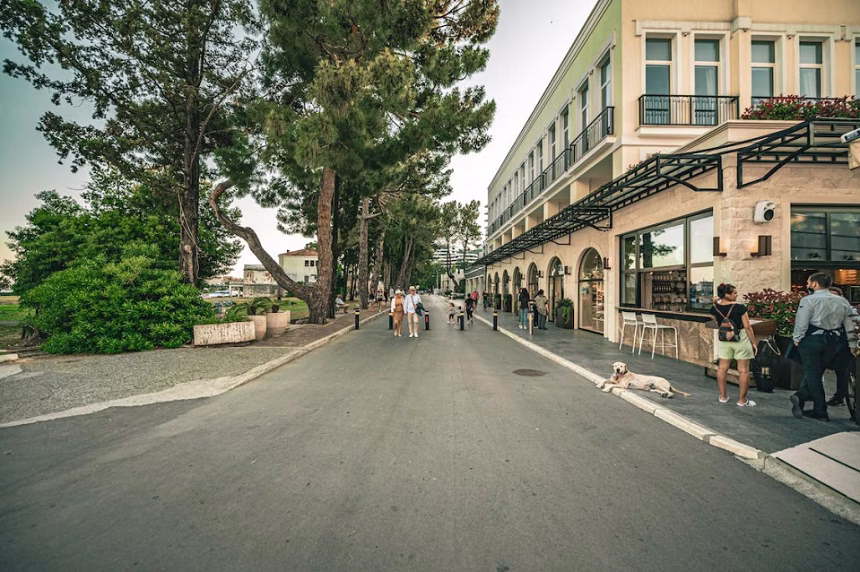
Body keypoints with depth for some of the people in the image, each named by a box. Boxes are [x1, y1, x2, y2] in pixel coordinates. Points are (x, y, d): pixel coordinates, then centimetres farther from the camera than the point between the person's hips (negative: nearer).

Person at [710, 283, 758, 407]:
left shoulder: (715, 308, -4)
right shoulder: (740, 307, -16)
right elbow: (747, 327, -13)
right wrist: (754, 342, -3)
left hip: (724, 339, 4)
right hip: (740, 339, -4)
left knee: (722, 368, 13)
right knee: (743, 370, 6)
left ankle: (723, 396, 22)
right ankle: (742, 400, 13)